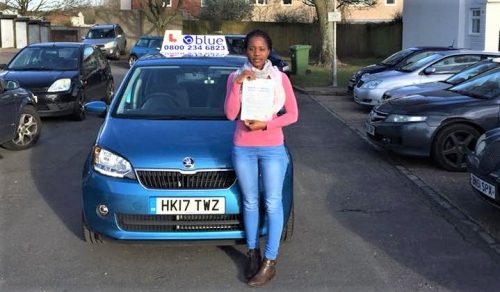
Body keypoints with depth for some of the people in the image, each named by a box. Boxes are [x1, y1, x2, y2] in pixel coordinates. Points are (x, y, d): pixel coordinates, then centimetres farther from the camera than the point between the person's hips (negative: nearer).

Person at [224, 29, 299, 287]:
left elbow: (292, 114, -1)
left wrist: (265, 124, -15)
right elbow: (230, 114, -9)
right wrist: (237, 85, -19)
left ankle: (270, 262, 10)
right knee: (250, 202, 12)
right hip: (243, 149, 1)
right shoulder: (235, 77, 0)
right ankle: (252, 253, 27)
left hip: (272, 148, -1)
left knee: (272, 204, 1)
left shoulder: (280, 78, -2)